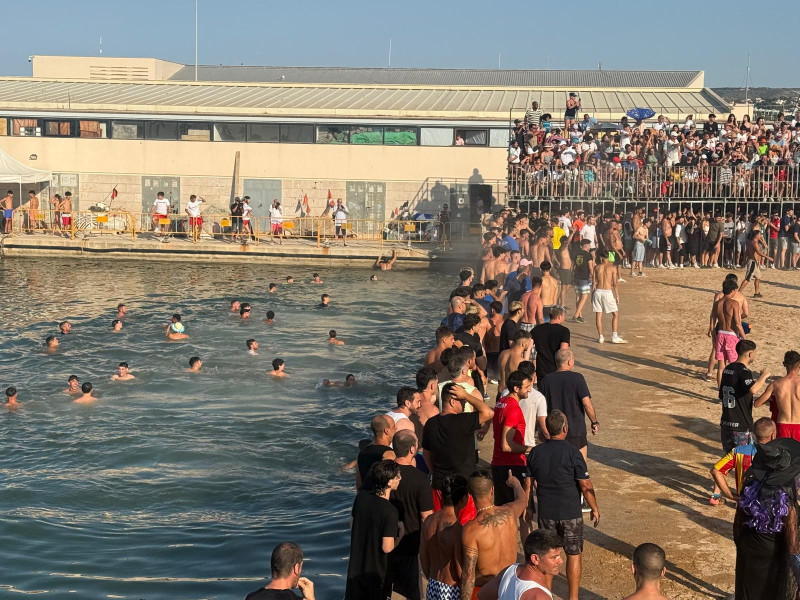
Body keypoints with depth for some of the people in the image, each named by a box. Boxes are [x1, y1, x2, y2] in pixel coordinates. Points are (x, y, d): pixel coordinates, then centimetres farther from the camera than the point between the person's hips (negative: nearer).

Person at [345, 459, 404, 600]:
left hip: (355, 566, 6)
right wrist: (400, 534, -7)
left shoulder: (361, 496, -6)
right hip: (376, 571, -5)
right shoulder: (390, 512, -26)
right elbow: (387, 547, -23)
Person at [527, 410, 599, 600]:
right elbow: (585, 486, -12)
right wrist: (594, 508, 0)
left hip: (545, 513, 4)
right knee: (573, 555, 10)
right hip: (570, 513, -4)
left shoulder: (535, 452, -3)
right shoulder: (572, 453, -16)